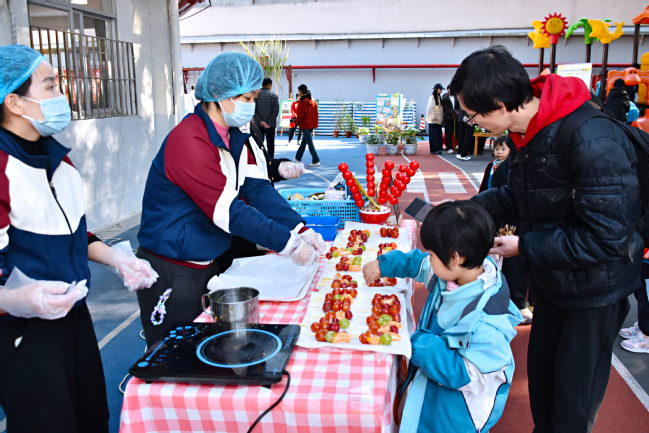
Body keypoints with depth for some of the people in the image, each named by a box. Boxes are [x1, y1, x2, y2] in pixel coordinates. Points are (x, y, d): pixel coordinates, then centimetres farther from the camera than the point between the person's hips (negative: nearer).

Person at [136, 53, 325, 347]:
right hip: (173, 273, -8)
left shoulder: (233, 137, 5)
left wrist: (300, 229, -14)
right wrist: (288, 243, -26)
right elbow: (229, 211, -28)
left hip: (210, 263, 8)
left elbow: (258, 188, -3)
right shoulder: (187, 141, -25)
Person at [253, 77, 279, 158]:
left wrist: (260, 121, -11)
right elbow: (276, 110, -10)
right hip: (271, 124, -1)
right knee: (270, 144, 5)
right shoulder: (274, 96, -4)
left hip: (259, 125, 1)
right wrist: (269, 123, -9)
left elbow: (253, 110, -9)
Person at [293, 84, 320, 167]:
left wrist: (296, 122, 4)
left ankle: (316, 161, -7)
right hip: (312, 125, 8)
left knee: (310, 143, -5)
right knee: (304, 142, 17)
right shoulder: (313, 101, 7)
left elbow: (300, 116, -13)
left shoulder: (301, 103, -14)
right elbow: (315, 113, 10)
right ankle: (298, 158, 28)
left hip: (305, 125, -7)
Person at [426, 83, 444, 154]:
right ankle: (433, 149, 0)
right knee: (433, 134, -4)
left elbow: (441, 109, 14)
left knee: (439, 134, 4)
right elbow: (428, 108, -5)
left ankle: (438, 149, 8)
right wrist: (427, 118, -4)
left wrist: (442, 118, 10)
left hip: (438, 119, 7)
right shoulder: (432, 98, -8)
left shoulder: (439, 98, 13)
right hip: (433, 119, -7)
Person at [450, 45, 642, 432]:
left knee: (574, 399, 9)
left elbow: (606, 236, -29)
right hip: (552, 281, 8)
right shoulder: (530, 131, -4)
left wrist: (525, 246, -23)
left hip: (595, 288, -7)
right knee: (541, 375, 22)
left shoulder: (591, 140, -32)